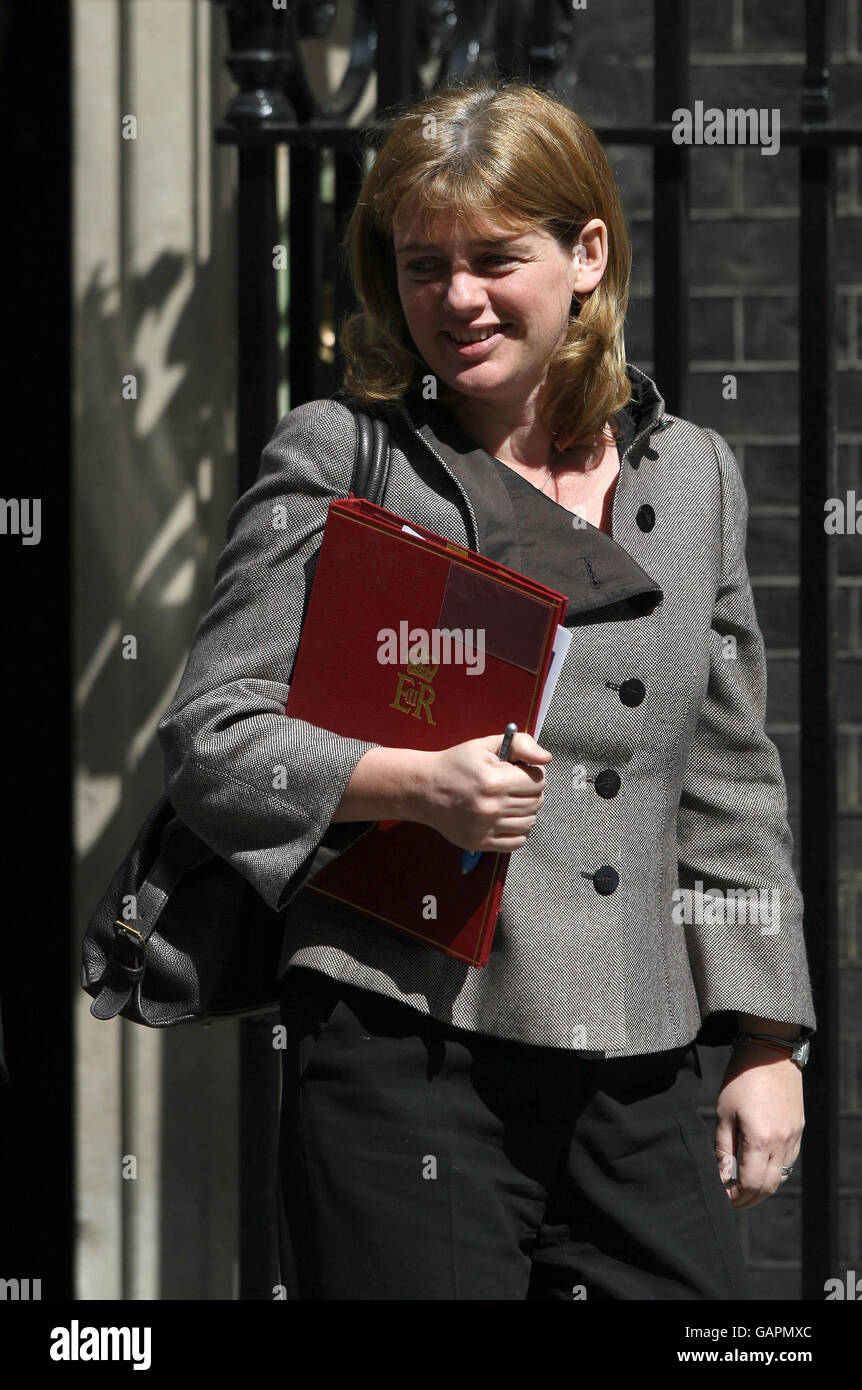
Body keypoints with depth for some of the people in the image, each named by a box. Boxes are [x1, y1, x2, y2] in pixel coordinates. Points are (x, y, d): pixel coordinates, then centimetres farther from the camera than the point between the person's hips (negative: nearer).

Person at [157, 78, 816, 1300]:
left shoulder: (695, 475, 14)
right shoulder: (336, 457, 1)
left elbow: (730, 789, 17)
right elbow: (211, 743, -3)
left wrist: (769, 1048, 13)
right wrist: (417, 784, -19)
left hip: (637, 1084, 4)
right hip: (403, 1059, -4)